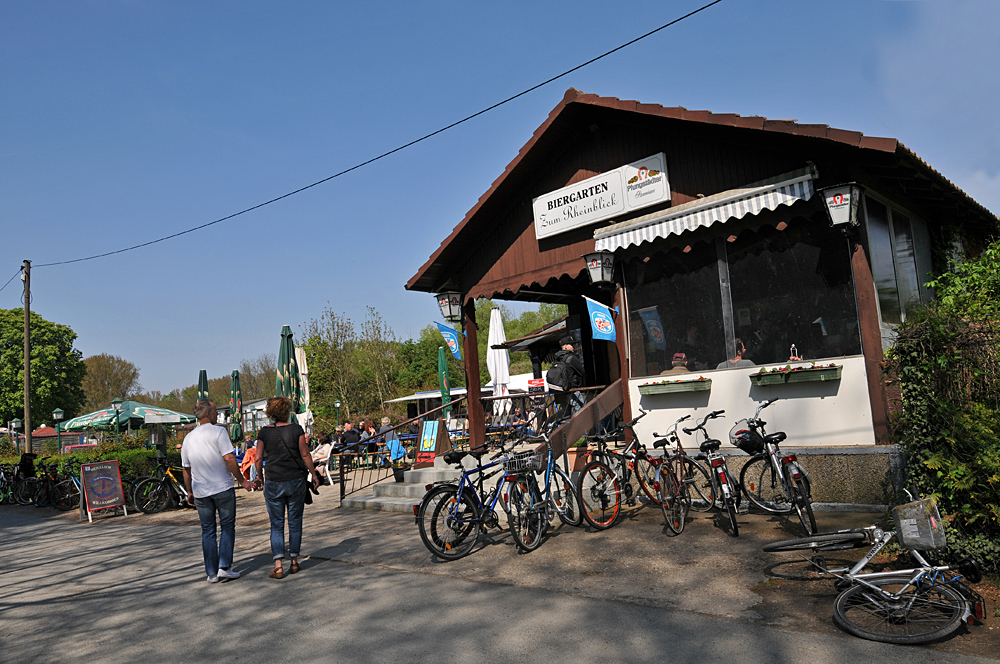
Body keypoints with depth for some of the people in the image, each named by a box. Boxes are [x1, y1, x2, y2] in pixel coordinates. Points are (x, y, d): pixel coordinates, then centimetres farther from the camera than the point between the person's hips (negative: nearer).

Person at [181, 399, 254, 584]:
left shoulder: (188, 438, 9)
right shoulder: (218, 432, -9)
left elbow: (186, 469, 15)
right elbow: (229, 458, -16)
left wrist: (190, 492, 24)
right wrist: (242, 480, -8)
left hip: (201, 491, 5)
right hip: (223, 488, -5)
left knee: (208, 531, 10)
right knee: (227, 527, 6)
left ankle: (212, 573, 12)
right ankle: (224, 567, -2)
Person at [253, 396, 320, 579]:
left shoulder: (264, 432, -2)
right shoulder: (296, 429, -6)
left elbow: (258, 458, 0)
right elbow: (305, 455, -4)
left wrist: (260, 476, 16)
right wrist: (314, 475, 5)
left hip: (273, 483, 1)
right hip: (296, 481, 0)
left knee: (276, 525, 6)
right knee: (295, 522, 11)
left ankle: (278, 566, -2)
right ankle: (294, 561, 18)